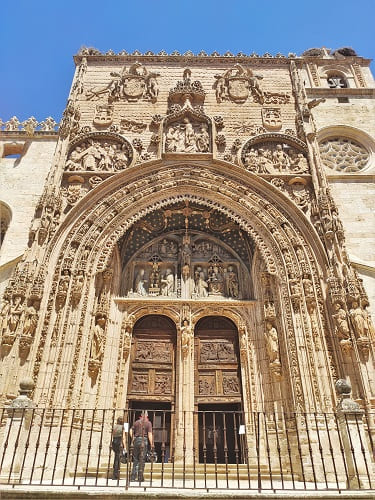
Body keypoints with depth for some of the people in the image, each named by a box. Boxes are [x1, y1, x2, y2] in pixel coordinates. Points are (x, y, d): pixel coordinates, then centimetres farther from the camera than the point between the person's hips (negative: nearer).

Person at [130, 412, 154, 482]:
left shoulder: (136, 422, 11)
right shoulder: (148, 423, 0)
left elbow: (131, 431, 6)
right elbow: (150, 434, -6)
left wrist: (133, 440, 13)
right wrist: (151, 444, -4)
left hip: (136, 440, 3)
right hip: (144, 440, -3)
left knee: (135, 459, 11)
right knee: (142, 460, 4)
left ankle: (133, 477, 7)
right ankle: (140, 477, 6)